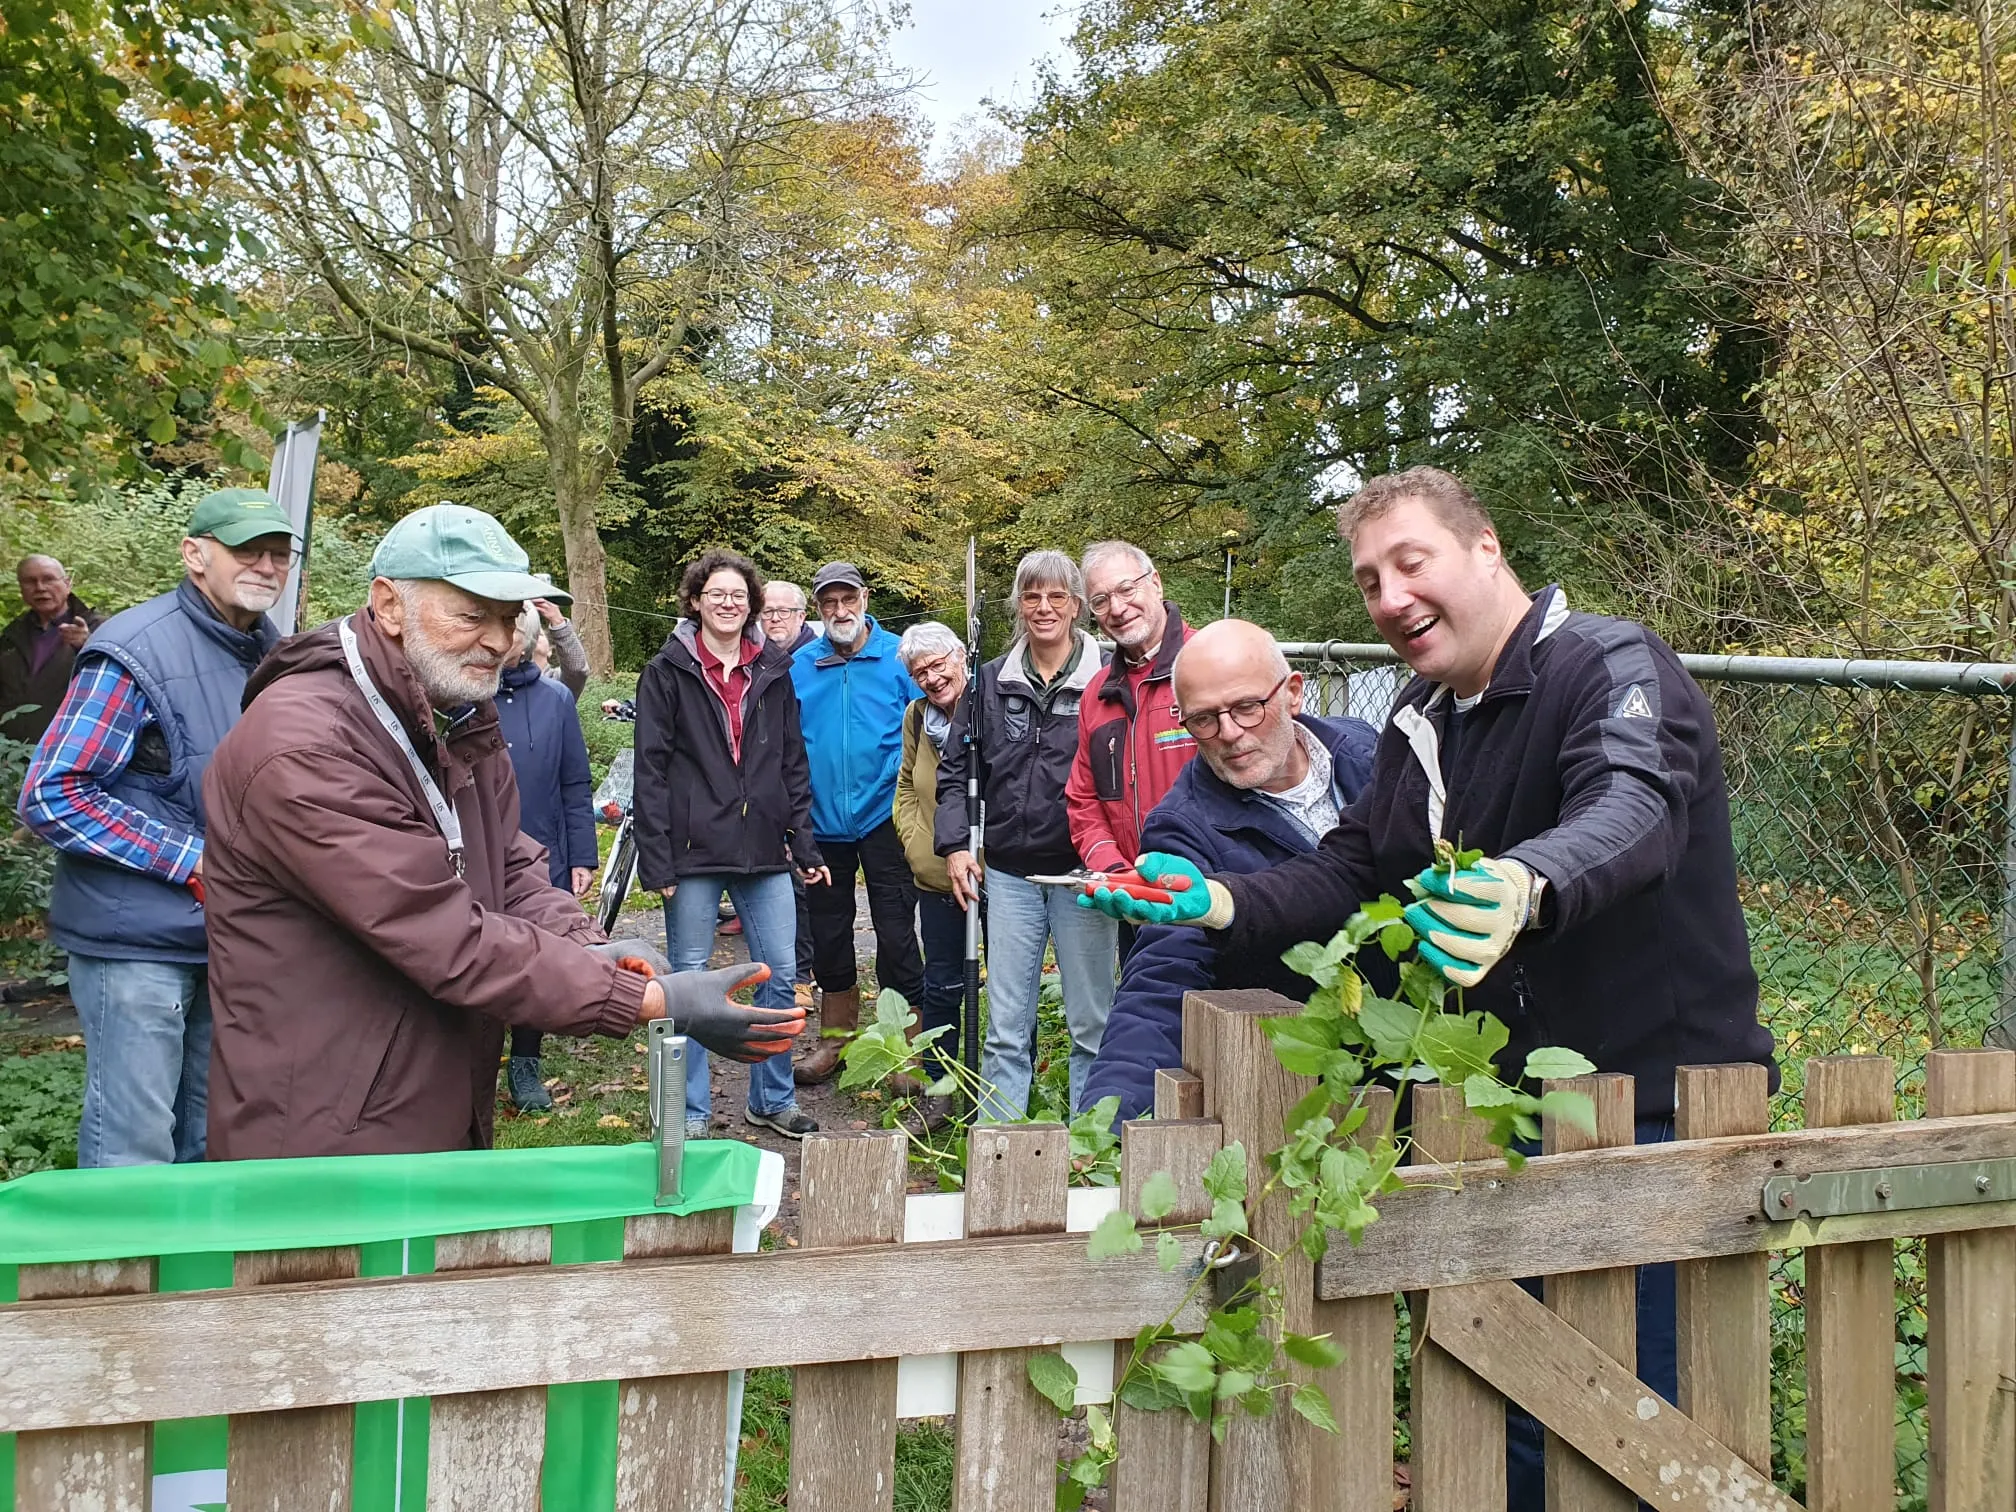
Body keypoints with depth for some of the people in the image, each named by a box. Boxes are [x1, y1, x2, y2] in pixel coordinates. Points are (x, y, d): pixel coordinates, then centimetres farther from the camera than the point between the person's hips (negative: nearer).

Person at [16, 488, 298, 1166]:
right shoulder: (134, 653, -15)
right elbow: (51, 797, -17)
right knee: (134, 1155, -1)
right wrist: (194, 862, -19)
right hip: (138, 939, -7)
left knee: (207, 1140, 18)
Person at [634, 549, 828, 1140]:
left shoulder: (774, 672, 10)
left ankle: (773, 1099, 21)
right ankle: (691, 1112, 16)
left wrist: (805, 846, 8)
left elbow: (794, 763, 13)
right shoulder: (667, 673, 0)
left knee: (780, 974, 5)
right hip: (694, 850, -3)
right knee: (691, 981, 4)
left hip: (764, 850, 3)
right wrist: (657, 861, -10)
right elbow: (651, 773, -4)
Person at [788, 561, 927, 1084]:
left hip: (884, 818, -3)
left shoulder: (899, 657, -4)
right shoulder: (801, 666, 4)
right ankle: (836, 1036, 29)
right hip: (822, 820, 4)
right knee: (827, 930, 14)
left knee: (896, 932, -1)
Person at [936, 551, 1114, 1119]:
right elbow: (954, 768, 13)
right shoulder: (992, 682, 8)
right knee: (1005, 1027, 7)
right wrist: (954, 846, 2)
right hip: (1010, 874, 3)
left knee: (1092, 1024, 6)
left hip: (1082, 871, -2)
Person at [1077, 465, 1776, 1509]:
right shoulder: (1422, 724, 9)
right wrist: (1224, 904, -7)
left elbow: (1634, 809, -36)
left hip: (1661, 1100, -7)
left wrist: (1526, 883, -57)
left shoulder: (1611, 666, -16)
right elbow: (1350, 871, 11)